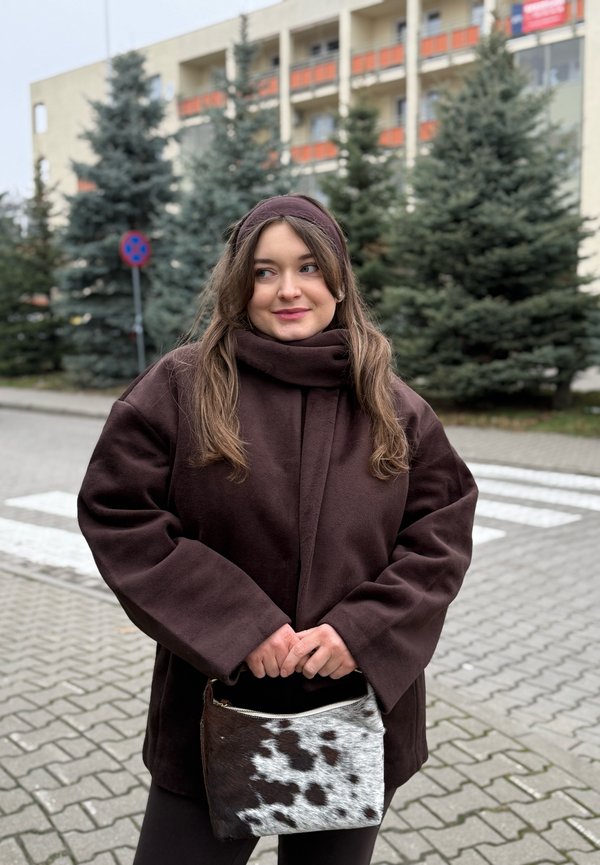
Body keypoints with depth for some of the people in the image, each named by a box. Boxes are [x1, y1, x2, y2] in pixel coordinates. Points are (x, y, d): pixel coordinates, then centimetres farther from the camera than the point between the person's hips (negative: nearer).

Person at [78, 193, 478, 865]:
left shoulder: (394, 408, 1)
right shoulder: (180, 386, -7)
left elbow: (443, 529, 1)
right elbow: (116, 513, -10)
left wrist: (362, 630, -14)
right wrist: (235, 623, -17)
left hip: (362, 706, 3)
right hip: (213, 710, -2)